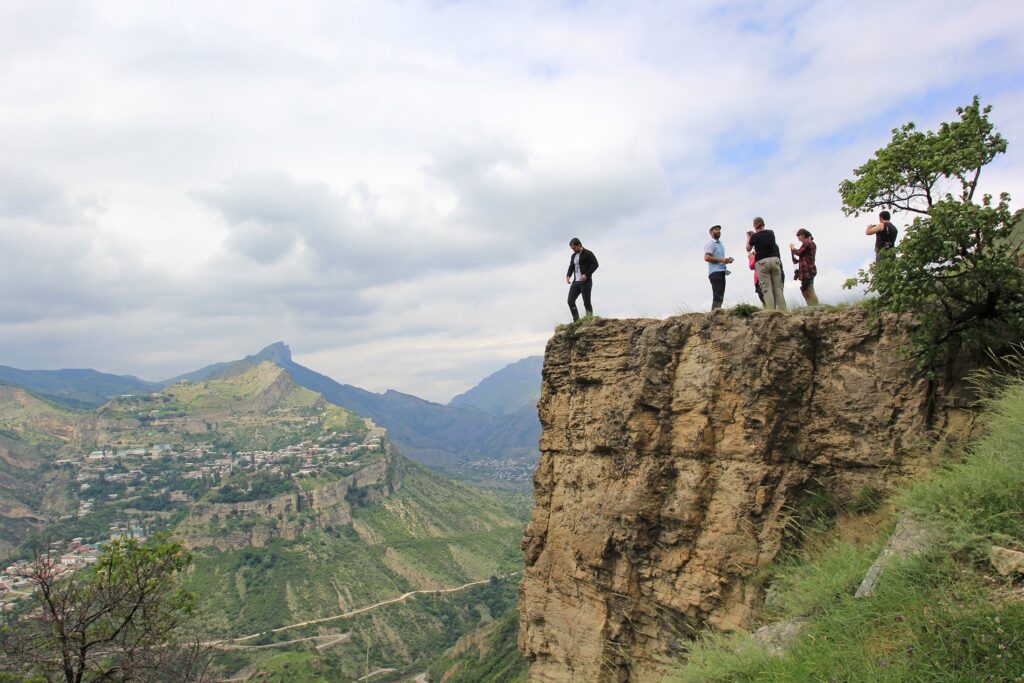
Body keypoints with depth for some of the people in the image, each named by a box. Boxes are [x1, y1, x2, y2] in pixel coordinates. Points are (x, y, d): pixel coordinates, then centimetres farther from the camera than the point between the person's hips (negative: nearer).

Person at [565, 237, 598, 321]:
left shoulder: (588, 254, -5)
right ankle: (576, 321, 3)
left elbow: (595, 264, -12)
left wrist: (586, 274, -21)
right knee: (570, 301, -2)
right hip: (576, 282, 7)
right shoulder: (573, 256, 18)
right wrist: (568, 276, 3)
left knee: (586, 302, -6)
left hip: (585, 281, -7)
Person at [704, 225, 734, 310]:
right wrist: (721, 260, -20)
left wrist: (727, 260, 12)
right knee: (717, 296, -17)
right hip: (715, 272, -10)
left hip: (721, 272, 10)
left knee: (720, 296, 8)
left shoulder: (720, 244, 24)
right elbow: (706, 257, -16)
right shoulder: (710, 243, -4)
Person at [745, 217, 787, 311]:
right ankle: (782, 310, -2)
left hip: (761, 262, -3)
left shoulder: (754, 237, -2)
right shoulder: (771, 233, 10)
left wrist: (748, 237, 25)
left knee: (767, 289, -7)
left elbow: (748, 249, 14)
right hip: (775, 260, 4)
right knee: (778, 288, 3)